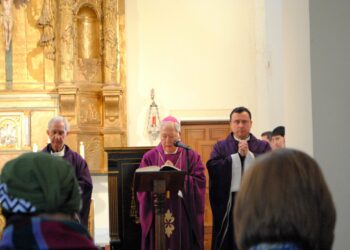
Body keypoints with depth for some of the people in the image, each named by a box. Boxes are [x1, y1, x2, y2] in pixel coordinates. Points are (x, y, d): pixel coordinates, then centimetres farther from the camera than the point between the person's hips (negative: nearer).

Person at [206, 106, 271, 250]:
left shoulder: (263, 146, 11)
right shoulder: (220, 147, 11)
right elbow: (212, 167, -8)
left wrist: (248, 154, -11)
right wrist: (237, 155, -8)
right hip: (229, 203, 0)